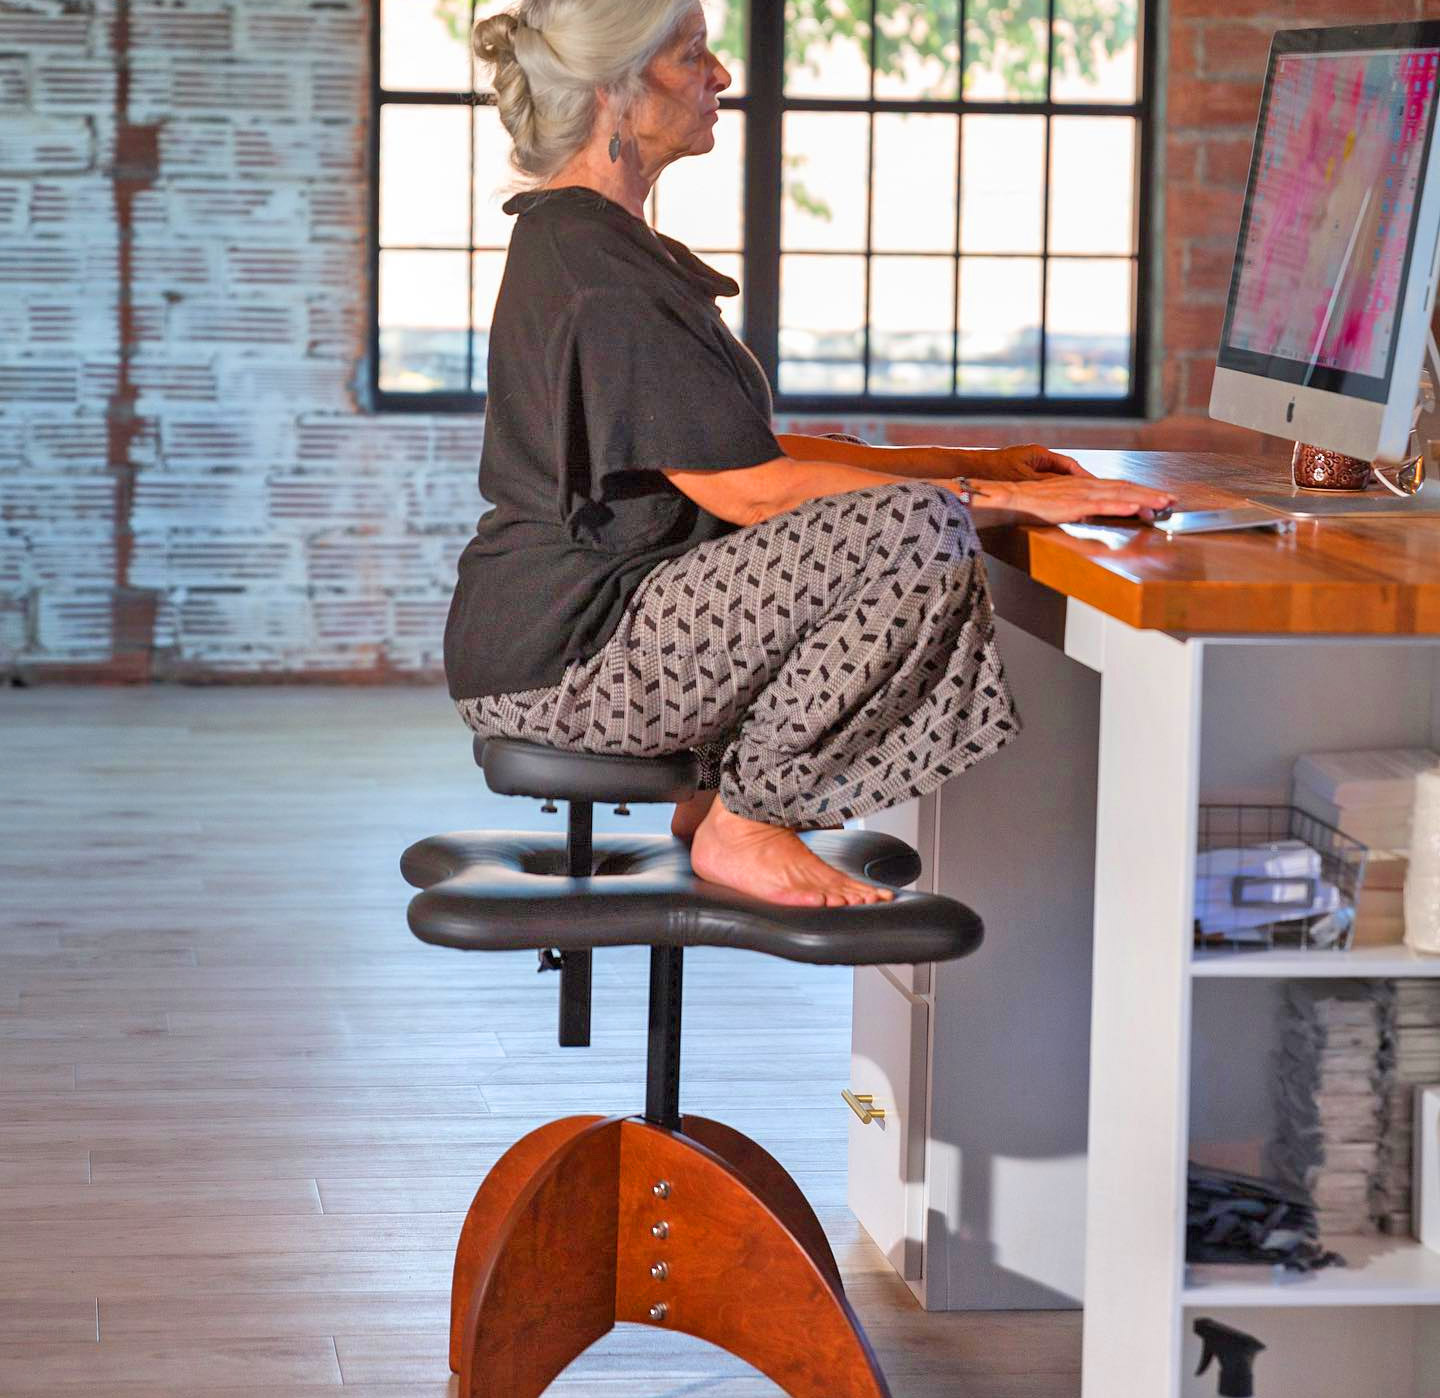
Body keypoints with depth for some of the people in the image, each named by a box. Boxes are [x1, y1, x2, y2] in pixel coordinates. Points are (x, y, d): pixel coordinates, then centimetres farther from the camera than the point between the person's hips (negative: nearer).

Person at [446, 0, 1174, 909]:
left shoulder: (598, 244, 17)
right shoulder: (593, 272, -17)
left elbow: (737, 448, 18)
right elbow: (746, 488, -22)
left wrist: (974, 463, 11)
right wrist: (1005, 498, -19)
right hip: (568, 655, -11)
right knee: (917, 533, -24)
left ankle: (729, 789, 13)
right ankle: (746, 823, -11)